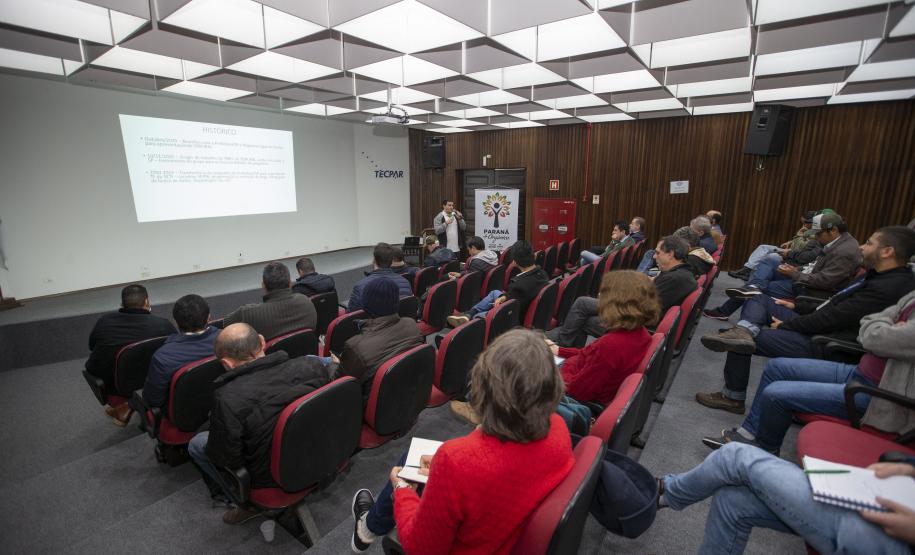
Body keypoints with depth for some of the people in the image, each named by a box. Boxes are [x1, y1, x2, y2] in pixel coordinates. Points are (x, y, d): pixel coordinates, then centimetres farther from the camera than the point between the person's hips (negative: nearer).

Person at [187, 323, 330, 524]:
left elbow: (225, 458, -15)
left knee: (196, 444, 15)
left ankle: (244, 503, 20)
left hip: (272, 477, -4)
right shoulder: (310, 366, -19)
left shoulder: (227, 399, -28)